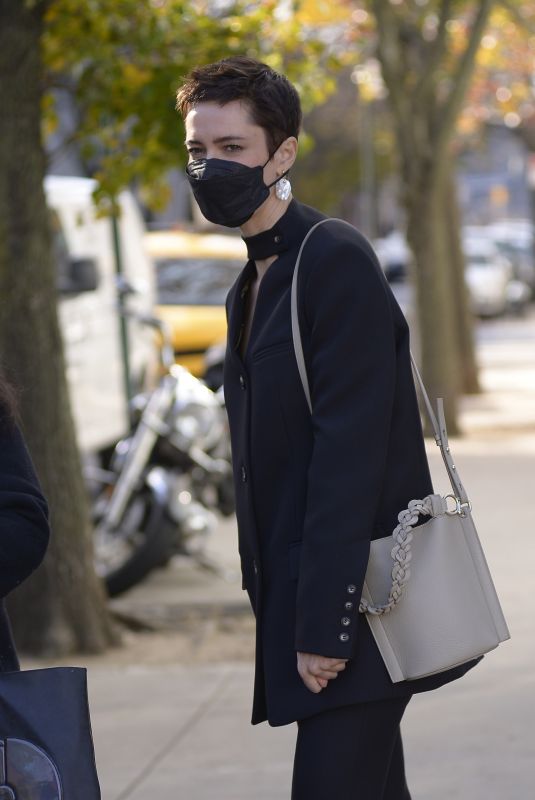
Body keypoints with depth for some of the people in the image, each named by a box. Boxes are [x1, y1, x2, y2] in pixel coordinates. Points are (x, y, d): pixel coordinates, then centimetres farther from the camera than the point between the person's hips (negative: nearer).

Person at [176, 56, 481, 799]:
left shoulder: (336, 260, -11)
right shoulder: (251, 285, 16)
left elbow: (349, 450, -18)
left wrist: (325, 624, -20)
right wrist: (278, 608, 12)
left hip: (358, 601, -9)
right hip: (304, 605, 9)